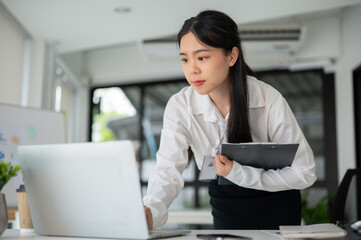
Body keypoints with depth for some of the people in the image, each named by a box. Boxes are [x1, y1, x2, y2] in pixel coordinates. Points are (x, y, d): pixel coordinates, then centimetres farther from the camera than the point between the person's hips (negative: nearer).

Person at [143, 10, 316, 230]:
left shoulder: (270, 101, -26)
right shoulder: (179, 106, -21)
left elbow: (305, 173, -22)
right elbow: (169, 169, -31)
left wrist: (239, 174, -34)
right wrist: (150, 213, -52)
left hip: (276, 206, -1)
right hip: (226, 209, 1)